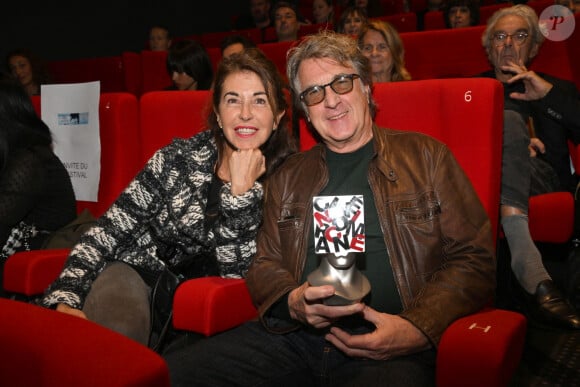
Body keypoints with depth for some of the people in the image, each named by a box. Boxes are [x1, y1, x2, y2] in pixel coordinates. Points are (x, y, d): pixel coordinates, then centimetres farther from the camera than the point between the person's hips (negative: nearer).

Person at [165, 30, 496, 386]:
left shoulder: (426, 157, 8)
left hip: (389, 348, -3)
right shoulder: (288, 177, 17)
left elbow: (474, 259, 4)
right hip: (294, 337, 4)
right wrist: (292, 302, -7)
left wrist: (418, 327, -11)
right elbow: (265, 266, 17)